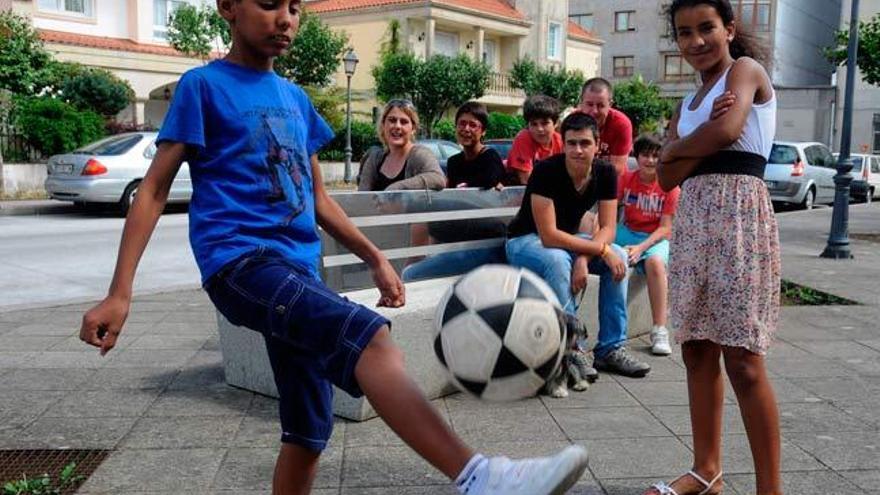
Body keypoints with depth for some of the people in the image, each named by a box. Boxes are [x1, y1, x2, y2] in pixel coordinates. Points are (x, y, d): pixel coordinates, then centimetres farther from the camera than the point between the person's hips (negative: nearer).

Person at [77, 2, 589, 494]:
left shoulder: (296, 99, 19)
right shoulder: (203, 85, 1)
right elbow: (155, 189, -1)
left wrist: (376, 259, 16)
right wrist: (120, 293, -8)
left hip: (299, 269, 7)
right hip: (241, 261, -7)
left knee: (309, 429, 6)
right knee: (368, 336, -31)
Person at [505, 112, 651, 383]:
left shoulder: (606, 173, -10)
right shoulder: (546, 172, -28)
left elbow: (607, 229, -12)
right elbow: (549, 236, -31)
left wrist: (584, 258, -31)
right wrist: (601, 250, -30)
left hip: (568, 239, 6)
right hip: (525, 241, -6)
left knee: (619, 256, -14)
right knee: (558, 260, -37)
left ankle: (610, 349, -8)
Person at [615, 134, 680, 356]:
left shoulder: (669, 186, -5)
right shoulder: (626, 179, 2)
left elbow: (665, 228, -9)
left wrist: (641, 247, -23)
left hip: (655, 238, -3)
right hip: (626, 232, 3)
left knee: (655, 262, -37)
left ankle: (659, 331, -28)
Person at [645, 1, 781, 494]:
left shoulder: (747, 69, 3)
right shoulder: (688, 103, 21)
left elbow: (727, 130, -17)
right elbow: (668, 176, 8)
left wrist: (678, 148, 0)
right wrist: (703, 140, -8)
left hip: (739, 213, -7)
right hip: (692, 218, 7)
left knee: (743, 360, -9)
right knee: (697, 351, 8)